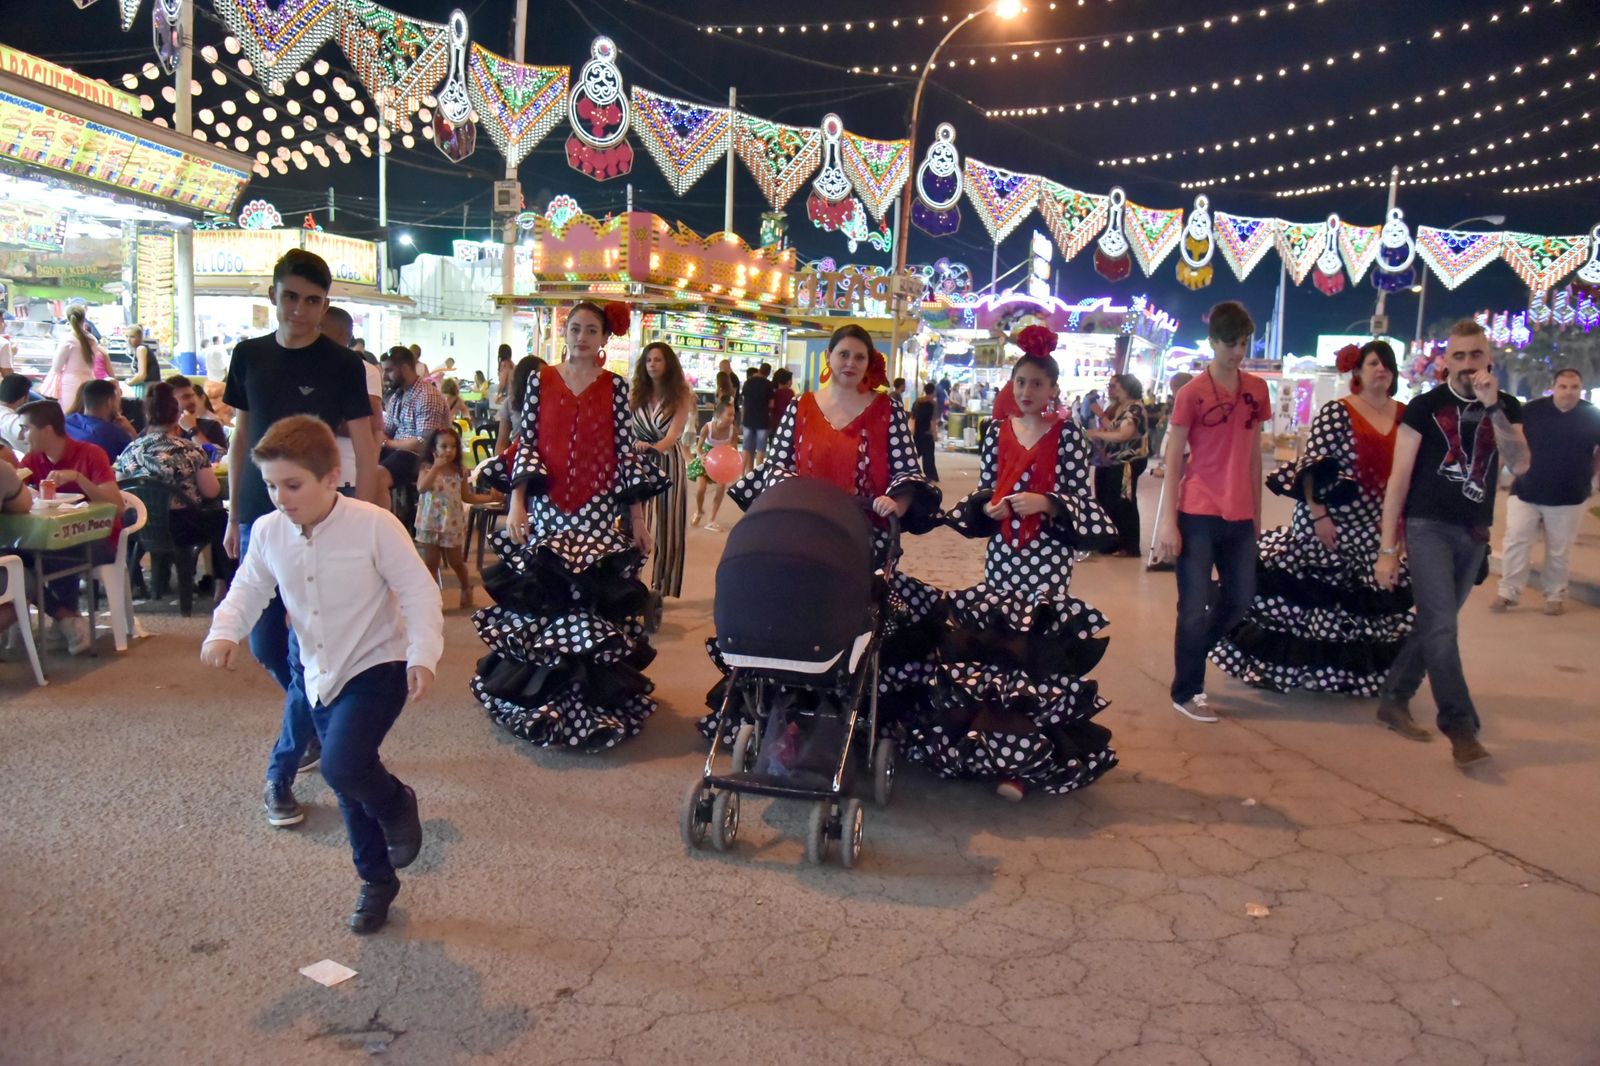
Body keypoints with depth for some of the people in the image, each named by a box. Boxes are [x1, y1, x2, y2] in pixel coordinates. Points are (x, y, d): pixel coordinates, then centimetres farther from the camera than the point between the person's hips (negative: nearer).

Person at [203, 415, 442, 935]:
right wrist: (224, 632, -11)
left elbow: (418, 591, -18)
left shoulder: (374, 525, -21)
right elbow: (248, 590, 8)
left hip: (378, 665, -6)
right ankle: (376, 882, 35)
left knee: (341, 766, -24)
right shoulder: (268, 531, -6)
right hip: (320, 674, 6)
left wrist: (423, 655, -29)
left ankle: (397, 805, 10)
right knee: (350, 790, 15)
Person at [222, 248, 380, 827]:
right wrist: (234, 515, 12)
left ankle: (280, 775, 9)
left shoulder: (342, 365, -7)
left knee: (307, 652, -3)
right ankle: (322, 721, 36)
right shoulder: (249, 355, 6)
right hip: (259, 518, 5)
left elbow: (365, 450, -7)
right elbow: (240, 437, 13)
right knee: (265, 645, 11)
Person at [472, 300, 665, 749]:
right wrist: (516, 501, -4)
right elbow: (526, 441, 5)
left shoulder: (615, 387, 5)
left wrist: (637, 517, 1)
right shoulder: (540, 380, 7)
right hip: (546, 509, 1)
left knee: (595, 604, -2)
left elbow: (626, 449, 3)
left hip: (599, 513, -1)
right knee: (538, 602, 2)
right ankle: (536, 697, 16)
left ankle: (595, 700, 10)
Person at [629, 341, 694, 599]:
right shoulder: (635, 394, 4)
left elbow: (673, 435, -16)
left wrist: (653, 448, -35)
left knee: (665, 527, 2)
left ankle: (663, 590, 12)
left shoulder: (681, 395, -3)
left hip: (668, 464, -2)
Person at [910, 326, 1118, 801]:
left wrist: (1047, 504, -20)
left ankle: (1029, 759, 1)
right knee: (990, 645, 3)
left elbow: (1079, 498, -3)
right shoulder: (997, 431, 11)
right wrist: (986, 507, -7)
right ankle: (991, 749, 17)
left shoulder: (1067, 434, -1)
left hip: (1047, 553, -4)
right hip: (1002, 550, 4)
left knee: (1039, 652, -8)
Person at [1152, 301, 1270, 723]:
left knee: (1241, 599, 13)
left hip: (1239, 516, 6)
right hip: (1198, 515, -5)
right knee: (1194, 607, 0)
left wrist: (1257, 512, 15)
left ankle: (1192, 657, 37)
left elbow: (1254, 454, 15)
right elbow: (1173, 459, -7)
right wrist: (1167, 521, -12)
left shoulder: (1257, 390, 9)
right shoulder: (1192, 392, -7)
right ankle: (1185, 693, 16)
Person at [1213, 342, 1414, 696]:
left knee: (1367, 604, 10)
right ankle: (1284, 667, 13)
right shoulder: (1335, 412, -7)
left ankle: (1349, 671, 23)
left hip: (1376, 532, 5)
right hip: (1329, 525, -5)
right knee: (1307, 597, 0)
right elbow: (1312, 467, -11)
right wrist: (1318, 514, -16)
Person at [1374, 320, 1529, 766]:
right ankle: (1460, 726, -9)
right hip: (1428, 527, -4)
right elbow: (1399, 478, -4)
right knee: (1441, 625, -12)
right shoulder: (1425, 406, -3)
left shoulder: (1506, 407, 8)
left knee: (1434, 624, 11)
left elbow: (1519, 465, -8)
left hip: (1474, 534, 4)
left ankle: (1393, 700, 25)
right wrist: (1387, 549, -8)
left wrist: (1493, 407, -18)